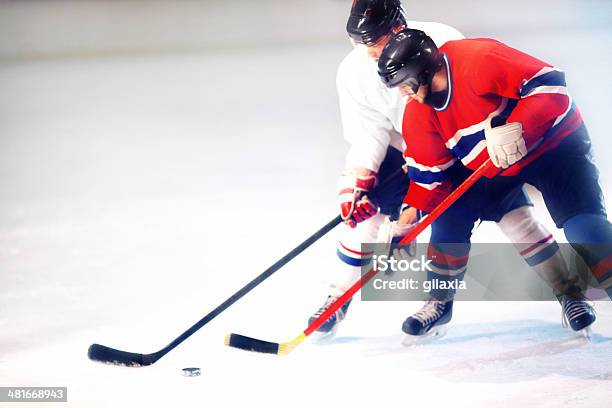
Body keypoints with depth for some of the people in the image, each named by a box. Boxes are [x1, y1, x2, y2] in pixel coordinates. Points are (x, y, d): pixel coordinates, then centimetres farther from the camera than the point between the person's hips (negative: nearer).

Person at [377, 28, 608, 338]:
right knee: (450, 218, -2)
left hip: (551, 142, -6)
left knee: (582, 219, -23)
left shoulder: (480, 60, -32)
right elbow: (428, 171, 0)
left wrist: (514, 129, -41)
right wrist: (407, 219, -6)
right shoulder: (418, 115, -9)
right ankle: (440, 301, 15)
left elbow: (549, 84, -33)